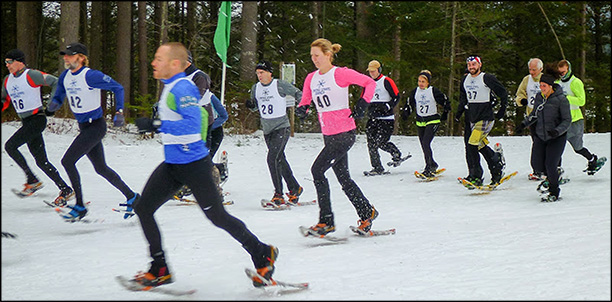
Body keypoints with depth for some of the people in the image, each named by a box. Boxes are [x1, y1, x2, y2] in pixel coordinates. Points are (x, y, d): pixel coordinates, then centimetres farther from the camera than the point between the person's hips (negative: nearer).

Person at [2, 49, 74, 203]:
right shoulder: (7, 80, 14)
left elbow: (56, 82, -8)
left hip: (37, 119, -8)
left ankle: (32, 181, -10)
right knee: (41, 161, 3)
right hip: (26, 122, 8)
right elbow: (5, 101, 24)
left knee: (10, 146, -17)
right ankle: (66, 190, 7)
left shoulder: (31, 75, -9)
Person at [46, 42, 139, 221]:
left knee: (67, 161, -13)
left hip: (95, 126, -8)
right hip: (84, 127, 8)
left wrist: (119, 112, -18)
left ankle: (80, 207, -3)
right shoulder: (65, 77, 6)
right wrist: (53, 105, -8)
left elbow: (117, 88, -12)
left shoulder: (90, 76, -17)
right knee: (100, 168, 13)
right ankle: (131, 197, 26)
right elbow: (58, 97, 16)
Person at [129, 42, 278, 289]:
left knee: (218, 217, -2)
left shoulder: (183, 88, -18)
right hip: (172, 166, 10)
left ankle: (263, 255, 17)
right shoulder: (170, 87, 12)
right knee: (143, 208, 4)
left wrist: (158, 125, -27)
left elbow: (192, 126, -30)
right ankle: (160, 270, 12)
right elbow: (202, 113, 26)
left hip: (194, 165, -10)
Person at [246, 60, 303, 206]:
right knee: (280, 159, 13)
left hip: (282, 128, -6)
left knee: (272, 158, -18)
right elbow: (255, 106, 19)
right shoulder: (255, 88, 7)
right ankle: (294, 188, 28)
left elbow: (298, 93, 1)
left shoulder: (280, 85, -9)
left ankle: (278, 195, -14)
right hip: (267, 130, 6)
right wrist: (251, 105, -3)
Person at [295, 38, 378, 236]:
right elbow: (305, 100, 16)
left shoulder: (340, 74, -9)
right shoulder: (311, 78, 9)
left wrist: (362, 104, -14)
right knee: (343, 177, 11)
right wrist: (302, 109, -6)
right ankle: (367, 213, 27)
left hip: (344, 134, -7)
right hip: (328, 135, 7)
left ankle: (326, 221, -7)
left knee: (317, 169, -14)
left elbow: (370, 83, -4)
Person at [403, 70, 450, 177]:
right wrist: (406, 111, 2)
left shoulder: (434, 91, -10)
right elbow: (410, 103, 18)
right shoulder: (415, 92, 3)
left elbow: (446, 102, 2)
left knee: (426, 143, -21)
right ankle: (433, 165, 28)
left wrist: (445, 113, -1)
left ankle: (429, 168, -19)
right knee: (424, 146, 9)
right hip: (420, 122, 6)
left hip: (433, 121, -6)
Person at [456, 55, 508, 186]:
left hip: (486, 117, -7)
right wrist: (459, 112, 19)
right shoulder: (465, 80, 12)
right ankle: (497, 170, 25)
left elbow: (503, 93, -1)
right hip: (472, 118, 7)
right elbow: (463, 98, 28)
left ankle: (475, 176, -9)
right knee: (482, 145, 10)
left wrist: (502, 111, -1)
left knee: (472, 145, -15)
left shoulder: (487, 78, -8)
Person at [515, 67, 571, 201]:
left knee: (550, 165, -12)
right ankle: (551, 176, 34)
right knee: (536, 164, 1)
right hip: (540, 136, 5)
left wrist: (557, 131, -28)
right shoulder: (538, 97, 1)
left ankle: (554, 193, 9)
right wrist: (524, 123, 3)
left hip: (557, 138, -5)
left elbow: (567, 120, -12)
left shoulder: (561, 99, -15)